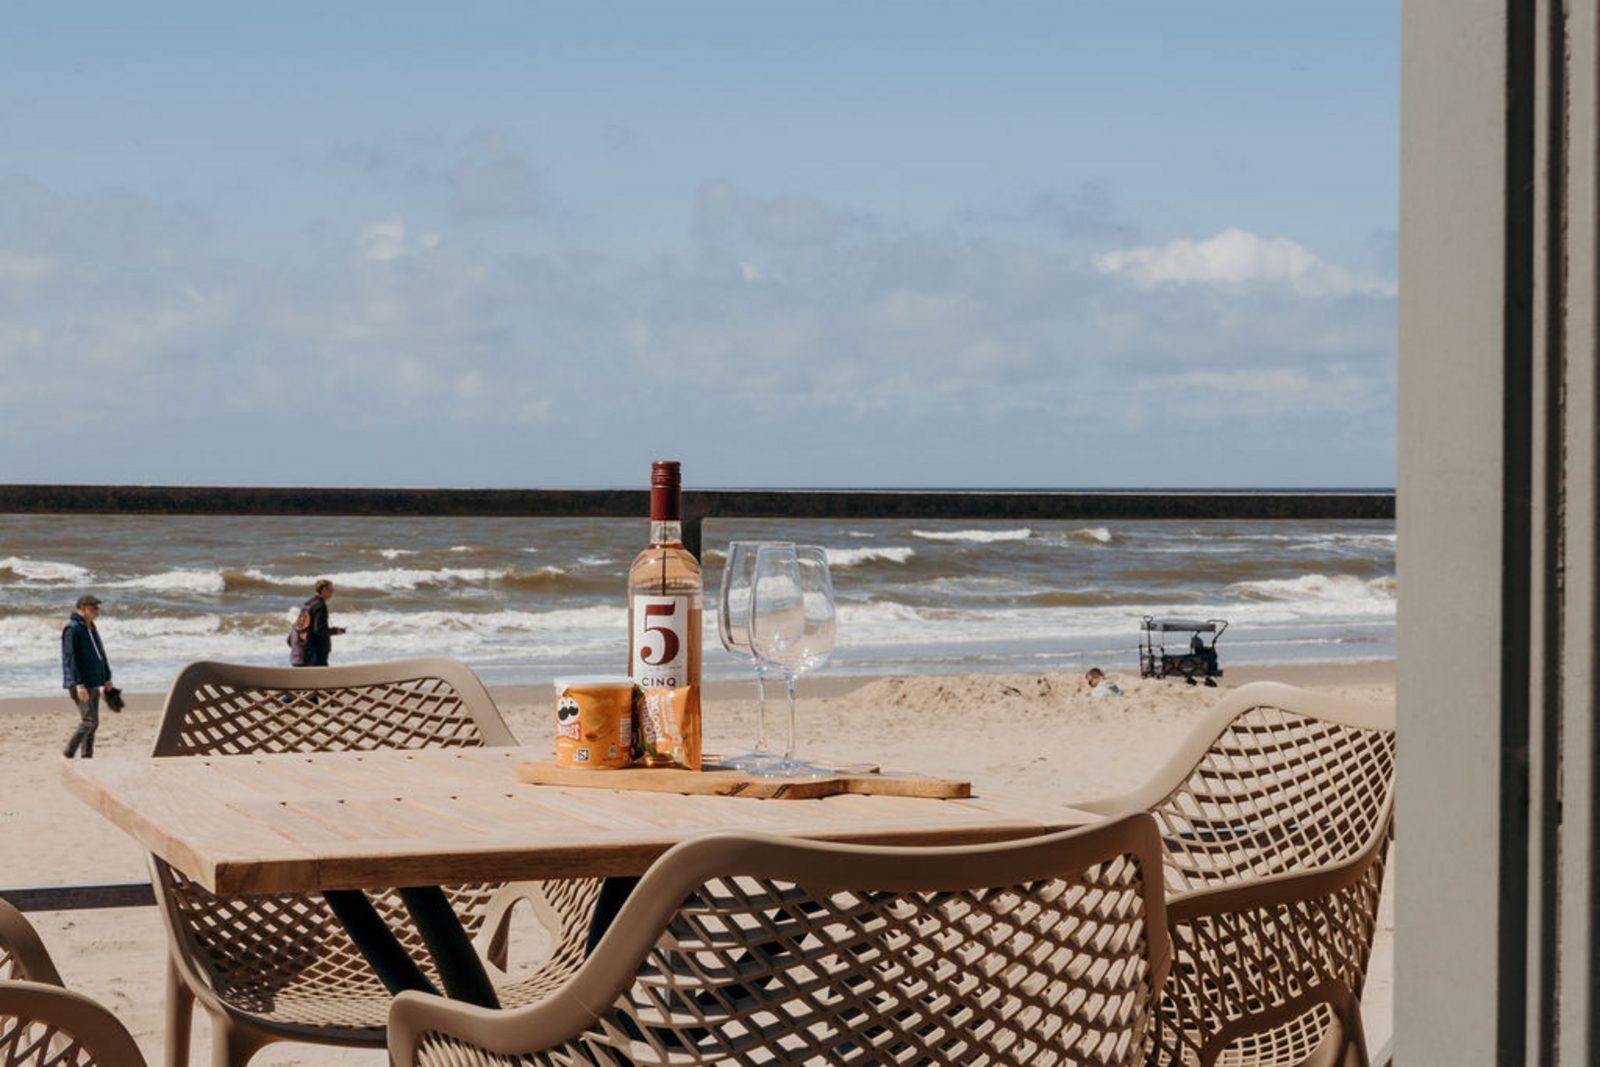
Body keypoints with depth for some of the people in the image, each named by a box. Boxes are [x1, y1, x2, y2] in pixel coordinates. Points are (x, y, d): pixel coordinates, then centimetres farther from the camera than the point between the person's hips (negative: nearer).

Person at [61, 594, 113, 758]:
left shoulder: (91, 628, 17)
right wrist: (79, 684, -25)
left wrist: (106, 679, 21)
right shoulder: (72, 628, -12)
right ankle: (68, 755, -8)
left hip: (93, 683, 9)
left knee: (93, 722, 8)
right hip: (80, 684, -9)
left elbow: (101, 655, 23)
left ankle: (87, 757, 11)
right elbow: (70, 658, -19)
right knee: (88, 720, -14)